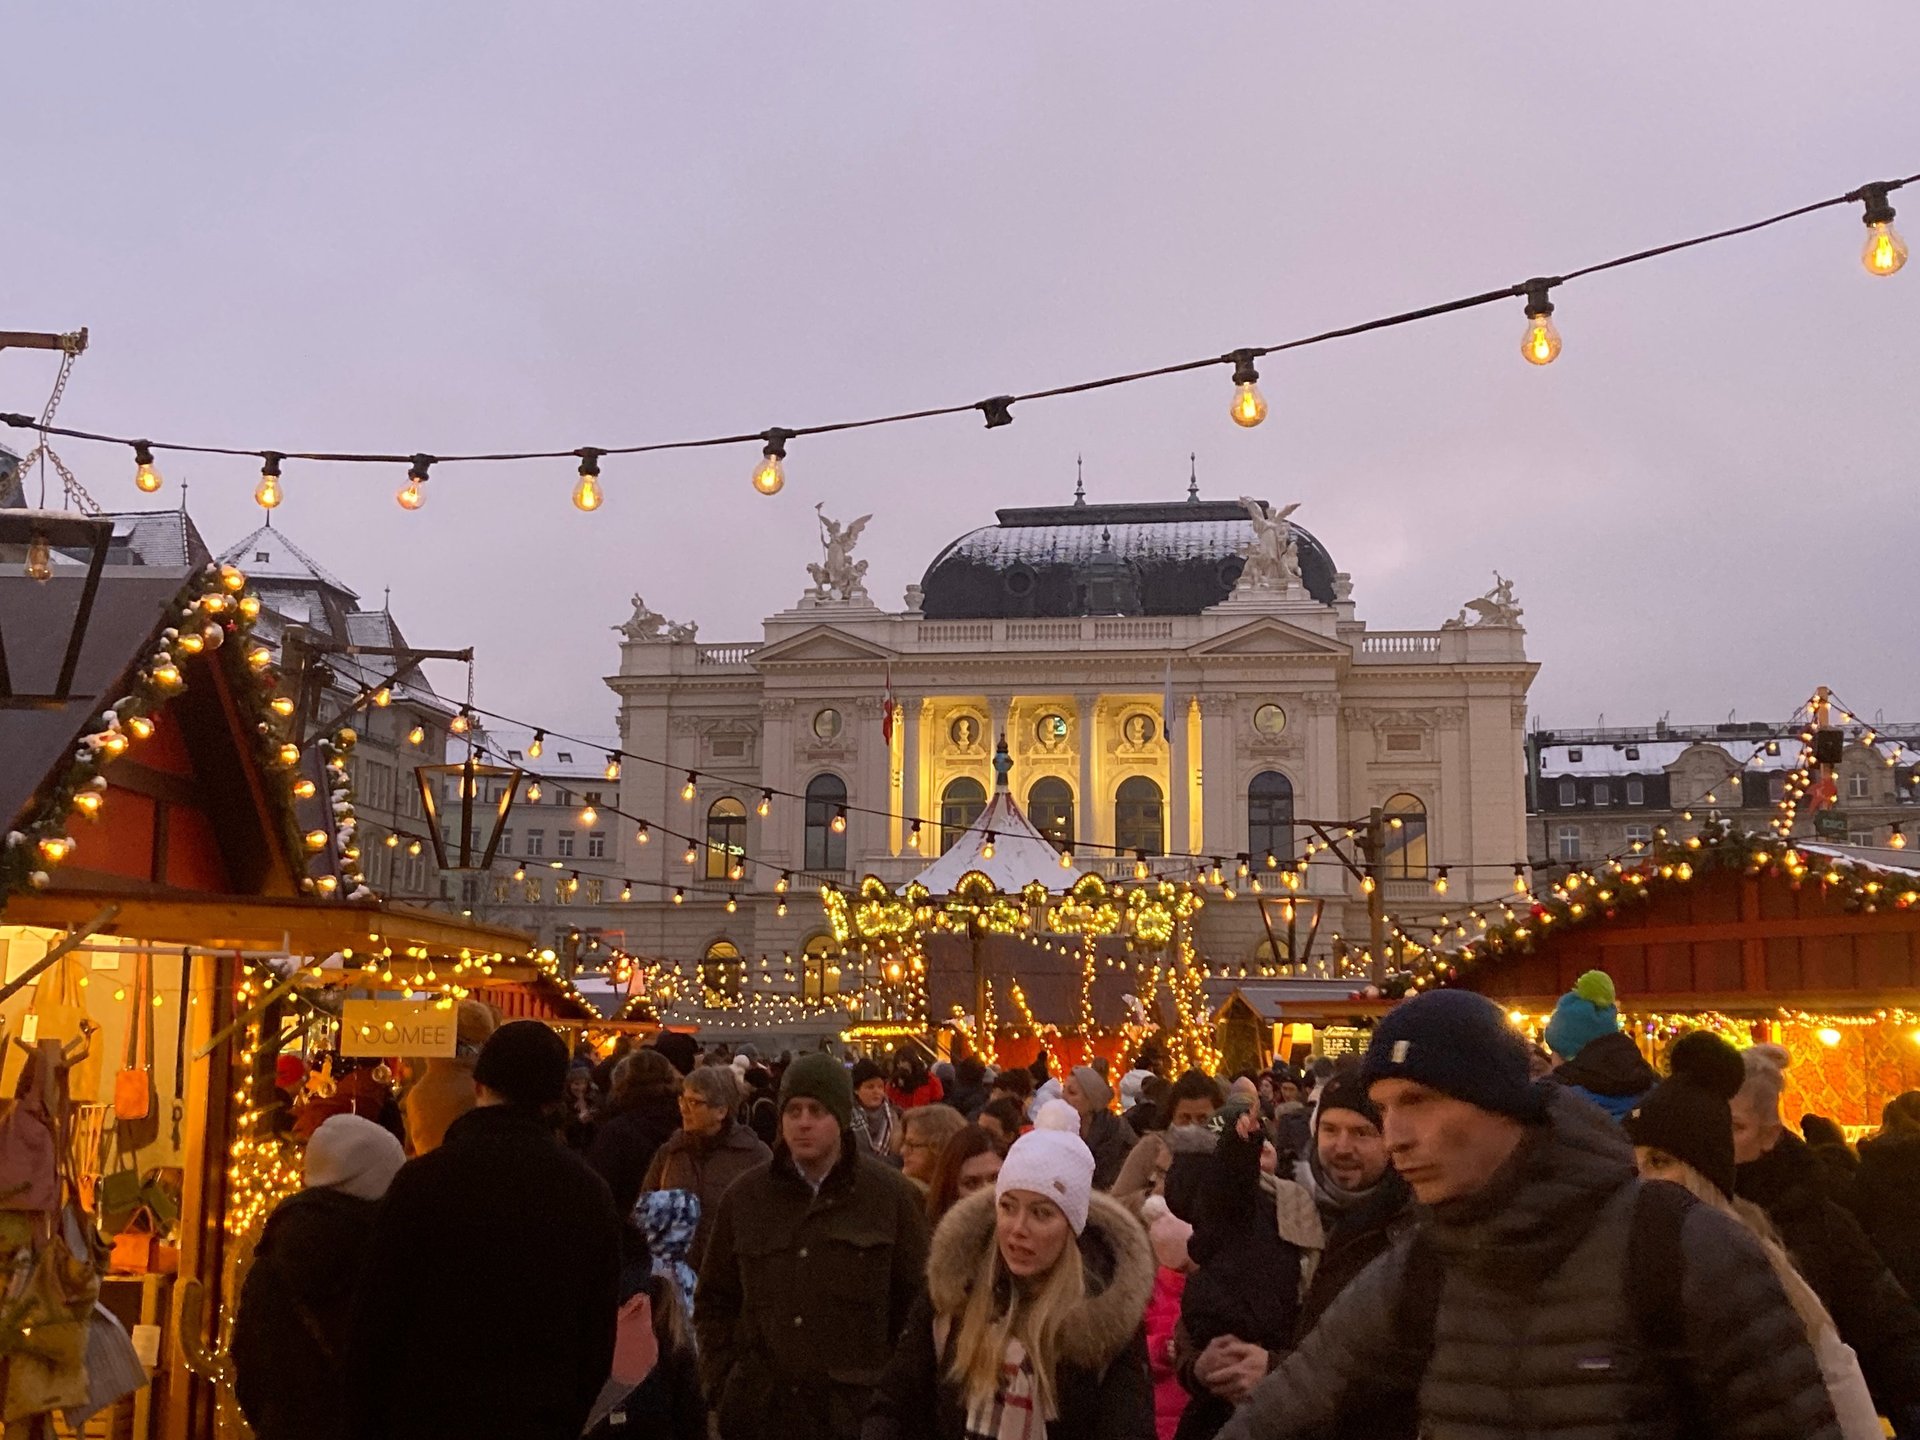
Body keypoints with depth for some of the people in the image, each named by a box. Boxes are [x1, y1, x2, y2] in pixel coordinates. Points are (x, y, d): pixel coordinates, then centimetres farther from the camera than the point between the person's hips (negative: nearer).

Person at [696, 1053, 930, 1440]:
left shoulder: (891, 1195, -1)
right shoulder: (746, 1196, 6)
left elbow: (917, 1303, 2)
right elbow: (714, 1300, 13)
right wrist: (721, 1382, 4)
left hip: (857, 1407, -2)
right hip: (758, 1406, 2)